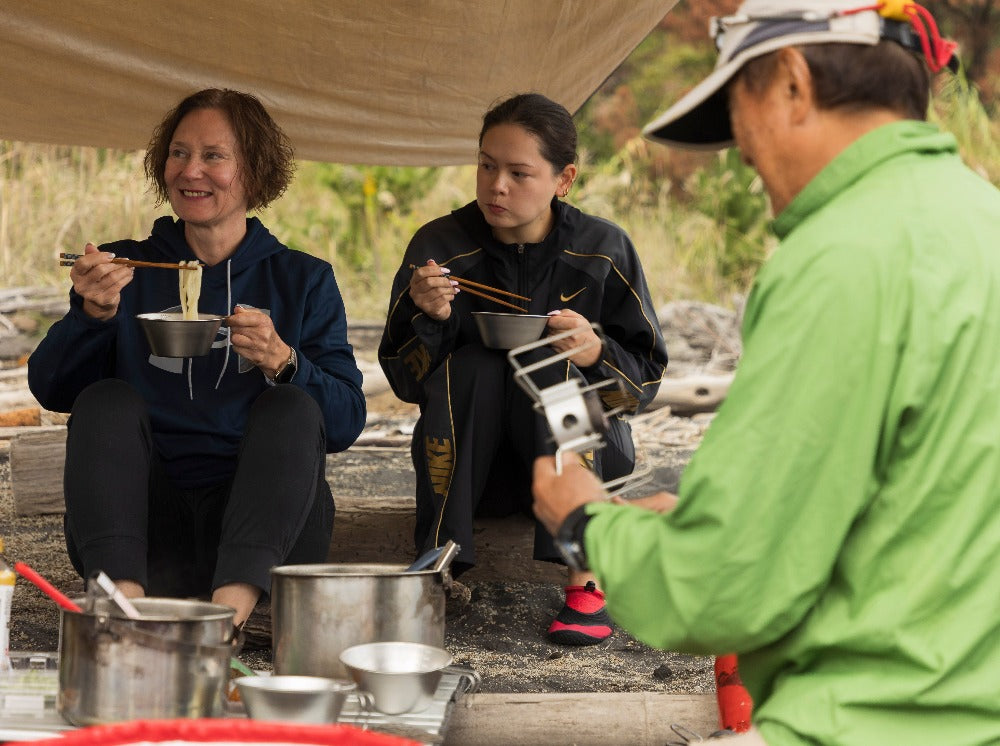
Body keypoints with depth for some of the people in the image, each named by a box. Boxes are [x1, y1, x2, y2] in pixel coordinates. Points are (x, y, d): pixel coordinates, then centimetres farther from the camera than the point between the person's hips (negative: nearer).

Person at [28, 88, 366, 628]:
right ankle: (122, 595, -43)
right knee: (108, 402, -21)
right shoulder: (125, 268, 14)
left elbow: (347, 422, -1)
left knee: (292, 409, -23)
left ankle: (234, 601, -45)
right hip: (145, 521, 1)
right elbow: (50, 390, 2)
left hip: (255, 520, -1)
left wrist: (283, 362, -19)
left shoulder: (303, 281, 12)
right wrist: (92, 314, -15)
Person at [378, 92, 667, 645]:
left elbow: (646, 380, -4)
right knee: (468, 367, -27)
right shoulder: (440, 247, -5)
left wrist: (596, 353, -25)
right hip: (468, 465, 1)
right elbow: (403, 380, -4)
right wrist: (428, 319, -24)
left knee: (549, 364, -29)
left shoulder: (603, 251, -6)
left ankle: (585, 580, -34)